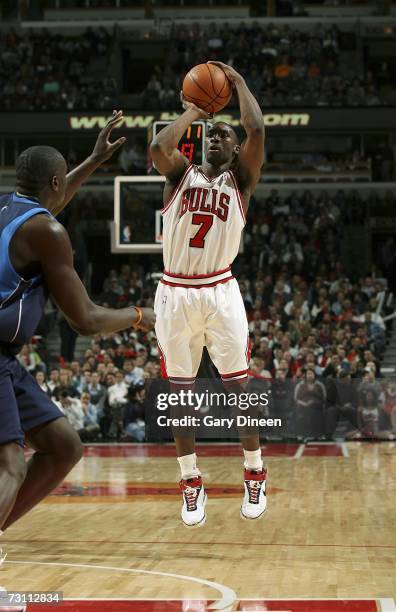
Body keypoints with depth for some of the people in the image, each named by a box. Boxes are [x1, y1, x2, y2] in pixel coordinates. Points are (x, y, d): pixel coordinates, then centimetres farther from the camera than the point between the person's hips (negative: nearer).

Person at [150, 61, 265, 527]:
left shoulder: (241, 179, 6)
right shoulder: (181, 173, 8)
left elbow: (256, 130, -10)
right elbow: (158, 147, -15)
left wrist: (239, 82, 2)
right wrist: (190, 114, -1)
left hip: (221, 292, -1)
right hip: (175, 294, 1)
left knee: (238, 387, 1)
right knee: (179, 391, 6)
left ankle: (255, 476, 17)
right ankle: (191, 483, 16)